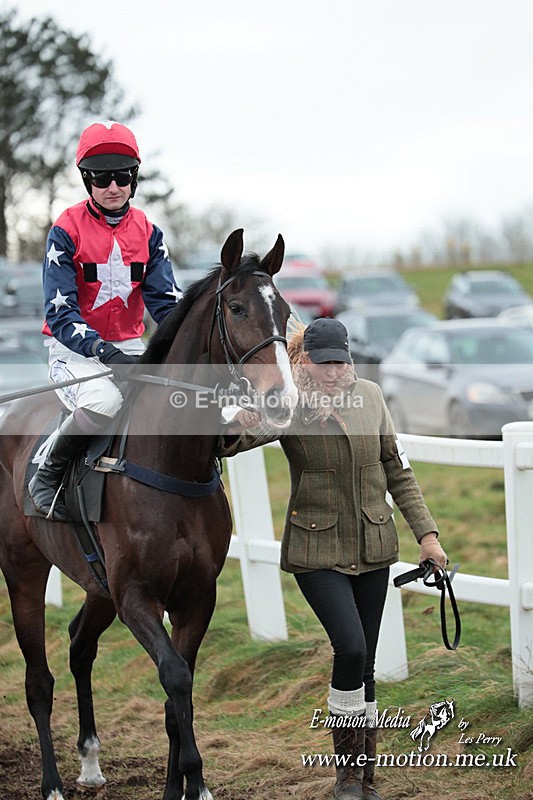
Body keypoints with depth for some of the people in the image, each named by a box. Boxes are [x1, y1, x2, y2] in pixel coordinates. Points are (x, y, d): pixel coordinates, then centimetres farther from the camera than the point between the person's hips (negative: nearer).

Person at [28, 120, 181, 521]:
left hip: (130, 347, 5)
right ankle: (47, 475, -11)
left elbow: (165, 299, 3)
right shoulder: (67, 231, -7)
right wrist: (104, 351, -29)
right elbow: (60, 312, -13)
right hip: (75, 350, -5)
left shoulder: (147, 232, 7)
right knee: (104, 401, -36)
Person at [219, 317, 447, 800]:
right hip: (317, 550, -3)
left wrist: (426, 532, 2)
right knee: (350, 649, -19)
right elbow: (227, 442, -23)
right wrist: (237, 430, -47)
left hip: (373, 546, 4)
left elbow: (398, 470, 7)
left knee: (364, 664, 7)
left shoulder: (370, 397, -1)